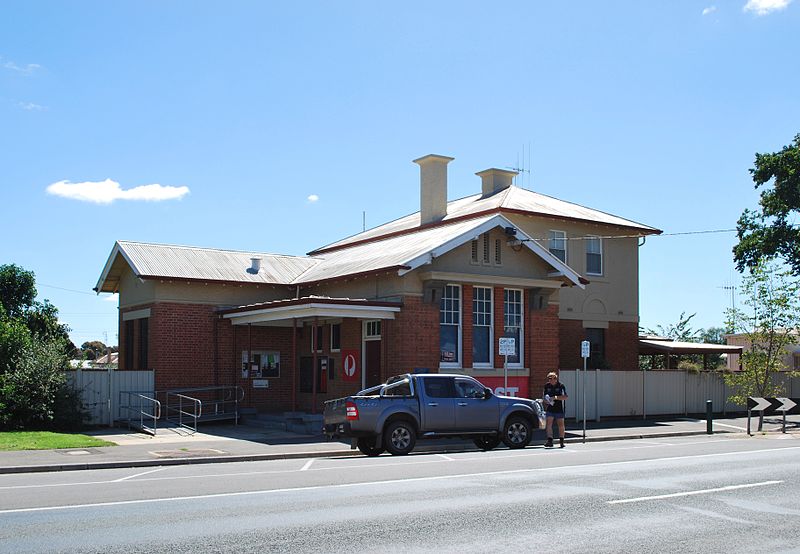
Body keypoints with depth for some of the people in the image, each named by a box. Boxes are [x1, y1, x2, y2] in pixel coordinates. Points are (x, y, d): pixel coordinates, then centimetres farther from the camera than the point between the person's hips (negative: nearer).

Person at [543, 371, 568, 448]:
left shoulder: (561, 386, -7)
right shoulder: (547, 386, 4)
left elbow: (565, 397, -11)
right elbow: (543, 396, 14)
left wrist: (556, 397, -22)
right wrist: (546, 400, -8)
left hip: (559, 409, -2)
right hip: (549, 409, 2)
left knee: (561, 425, 6)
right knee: (548, 424, -8)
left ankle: (561, 441, 18)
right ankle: (550, 441, -8)